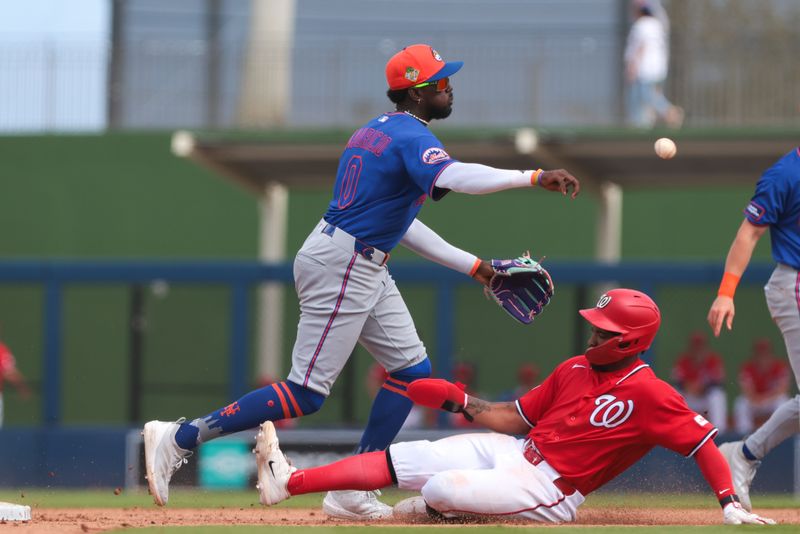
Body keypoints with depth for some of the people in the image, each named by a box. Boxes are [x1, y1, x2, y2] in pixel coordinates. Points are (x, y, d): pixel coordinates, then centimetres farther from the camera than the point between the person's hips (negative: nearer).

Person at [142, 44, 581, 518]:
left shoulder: (378, 130, 16)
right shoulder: (411, 137, -14)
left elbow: (397, 222, 21)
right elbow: (455, 177, -35)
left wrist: (472, 265, 21)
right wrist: (534, 177, -42)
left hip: (367, 269, 11)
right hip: (340, 266, -11)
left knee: (413, 370, 10)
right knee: (307, 394, -9)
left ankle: (351, 494, 11)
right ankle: (179, 438, -4)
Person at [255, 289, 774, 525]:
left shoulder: (650, 395, -15)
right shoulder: (575, 369, 9)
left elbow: (705, 443, -17)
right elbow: (516, 417, 14)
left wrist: (731, 506, -28)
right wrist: (460, 400, 5)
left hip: (549, 490, -8)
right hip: (512, 450, 8)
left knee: (442, 489, -27)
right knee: (403, 458, 1)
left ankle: (424, 509, 12)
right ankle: (288, 483, 4)